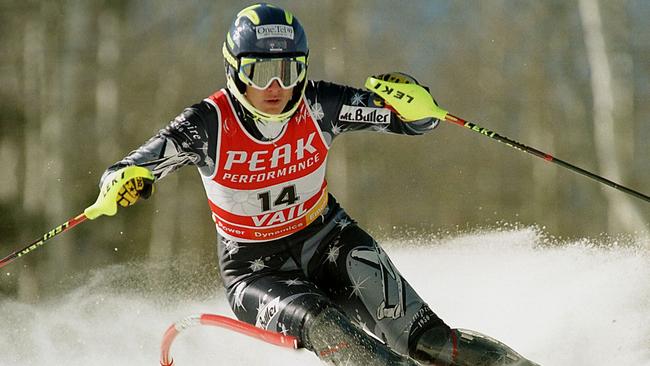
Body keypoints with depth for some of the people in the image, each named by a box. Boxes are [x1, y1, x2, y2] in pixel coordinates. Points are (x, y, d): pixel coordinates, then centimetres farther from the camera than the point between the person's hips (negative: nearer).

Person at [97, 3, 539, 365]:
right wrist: (125, 182, -43)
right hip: (256, 268, -1)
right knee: (318, 322, -34)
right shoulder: (209, 124, -20)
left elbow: (419, 121, -10)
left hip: (325, 238, 1)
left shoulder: (319, 106, -15)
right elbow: (123, 173, -18)